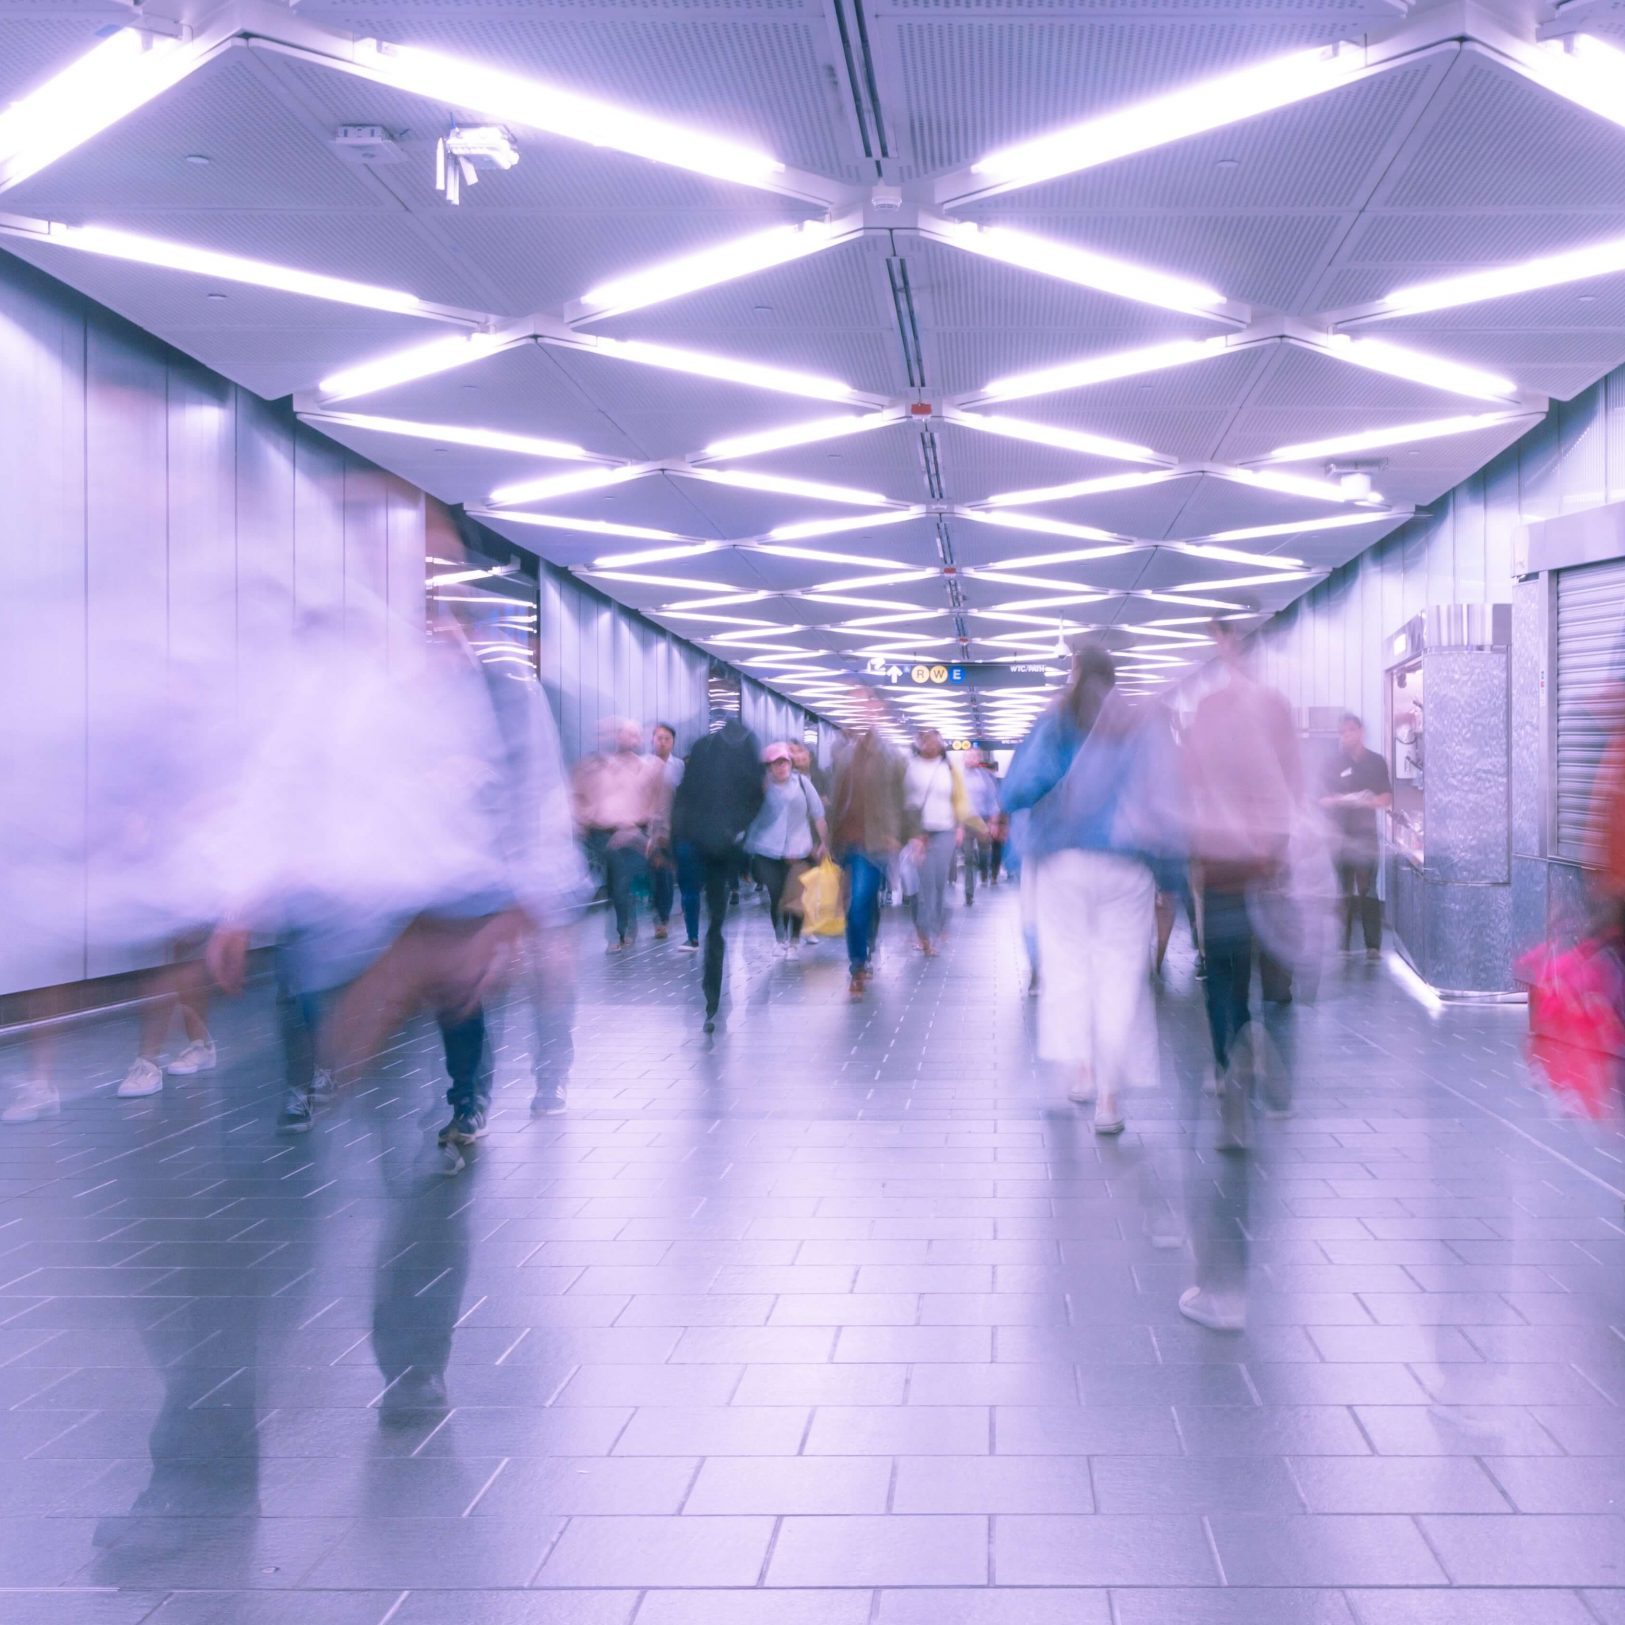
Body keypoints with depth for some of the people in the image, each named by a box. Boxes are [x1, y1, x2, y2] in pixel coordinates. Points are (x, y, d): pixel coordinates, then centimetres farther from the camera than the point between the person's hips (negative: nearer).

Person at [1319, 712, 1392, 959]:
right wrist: (1342, 801, -16)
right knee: (1343, 892, 1)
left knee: (1368, 891, -6)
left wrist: (1370, 801, -15)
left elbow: (1387, 799, 6)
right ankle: (1341, 945, 3)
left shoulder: (1376, 762, 7)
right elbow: (1323, 801, 3)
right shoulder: (1333, 764, 6)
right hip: (1340, 835, 0)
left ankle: (1373, 945, -6)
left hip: (1366, 834, 0)